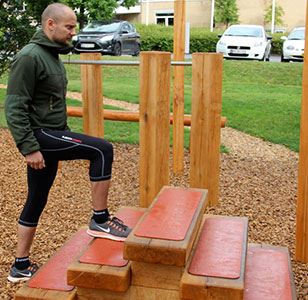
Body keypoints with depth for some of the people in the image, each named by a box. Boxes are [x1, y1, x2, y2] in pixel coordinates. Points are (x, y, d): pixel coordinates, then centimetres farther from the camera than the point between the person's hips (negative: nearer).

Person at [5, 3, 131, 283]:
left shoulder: (52, 55, 15)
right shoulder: (30, 57, -15)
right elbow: (14, 107, -19)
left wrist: (67, 137, 24)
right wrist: (29, 147, -22)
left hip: (51, 134, 10)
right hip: (39, 136, -10)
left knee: (36, 202, 14)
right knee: (102, 149, -18)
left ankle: (21, 266, 26)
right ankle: (100, 219, -6)